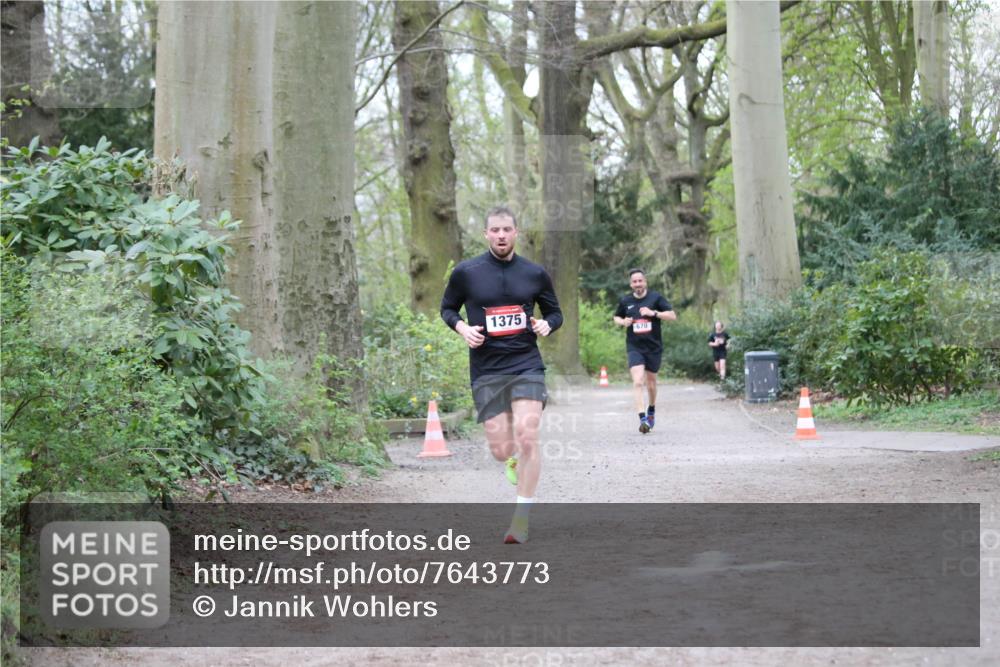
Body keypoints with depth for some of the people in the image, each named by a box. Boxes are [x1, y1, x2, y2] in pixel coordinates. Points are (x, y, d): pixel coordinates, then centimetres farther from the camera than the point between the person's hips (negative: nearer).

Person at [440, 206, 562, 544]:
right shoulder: (466, 272, 0)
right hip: (486, 371, 0)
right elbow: (447, 307, 14)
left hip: (526, 365, 0)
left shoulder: (535, 274, 4)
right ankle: (514, 461, 39)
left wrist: (546, 324, -7)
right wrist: (462, 328, -7)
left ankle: (521, 518, -6)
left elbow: (555, 313, 16)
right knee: (501, 450, -3)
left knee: (526, 437, -17)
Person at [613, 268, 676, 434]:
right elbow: (616, 317, 20)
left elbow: (672, 315, -5)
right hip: (634, 347, 0)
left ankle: (651, 410, 41)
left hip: (654, 347, 0)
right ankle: (642, 418, -25)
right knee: (638, 381, -18)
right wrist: (623, 322, -3)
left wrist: (654, 313, -18)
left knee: (650, 381, 14)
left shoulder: (656, 297, -2)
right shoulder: (625, 301, 4)